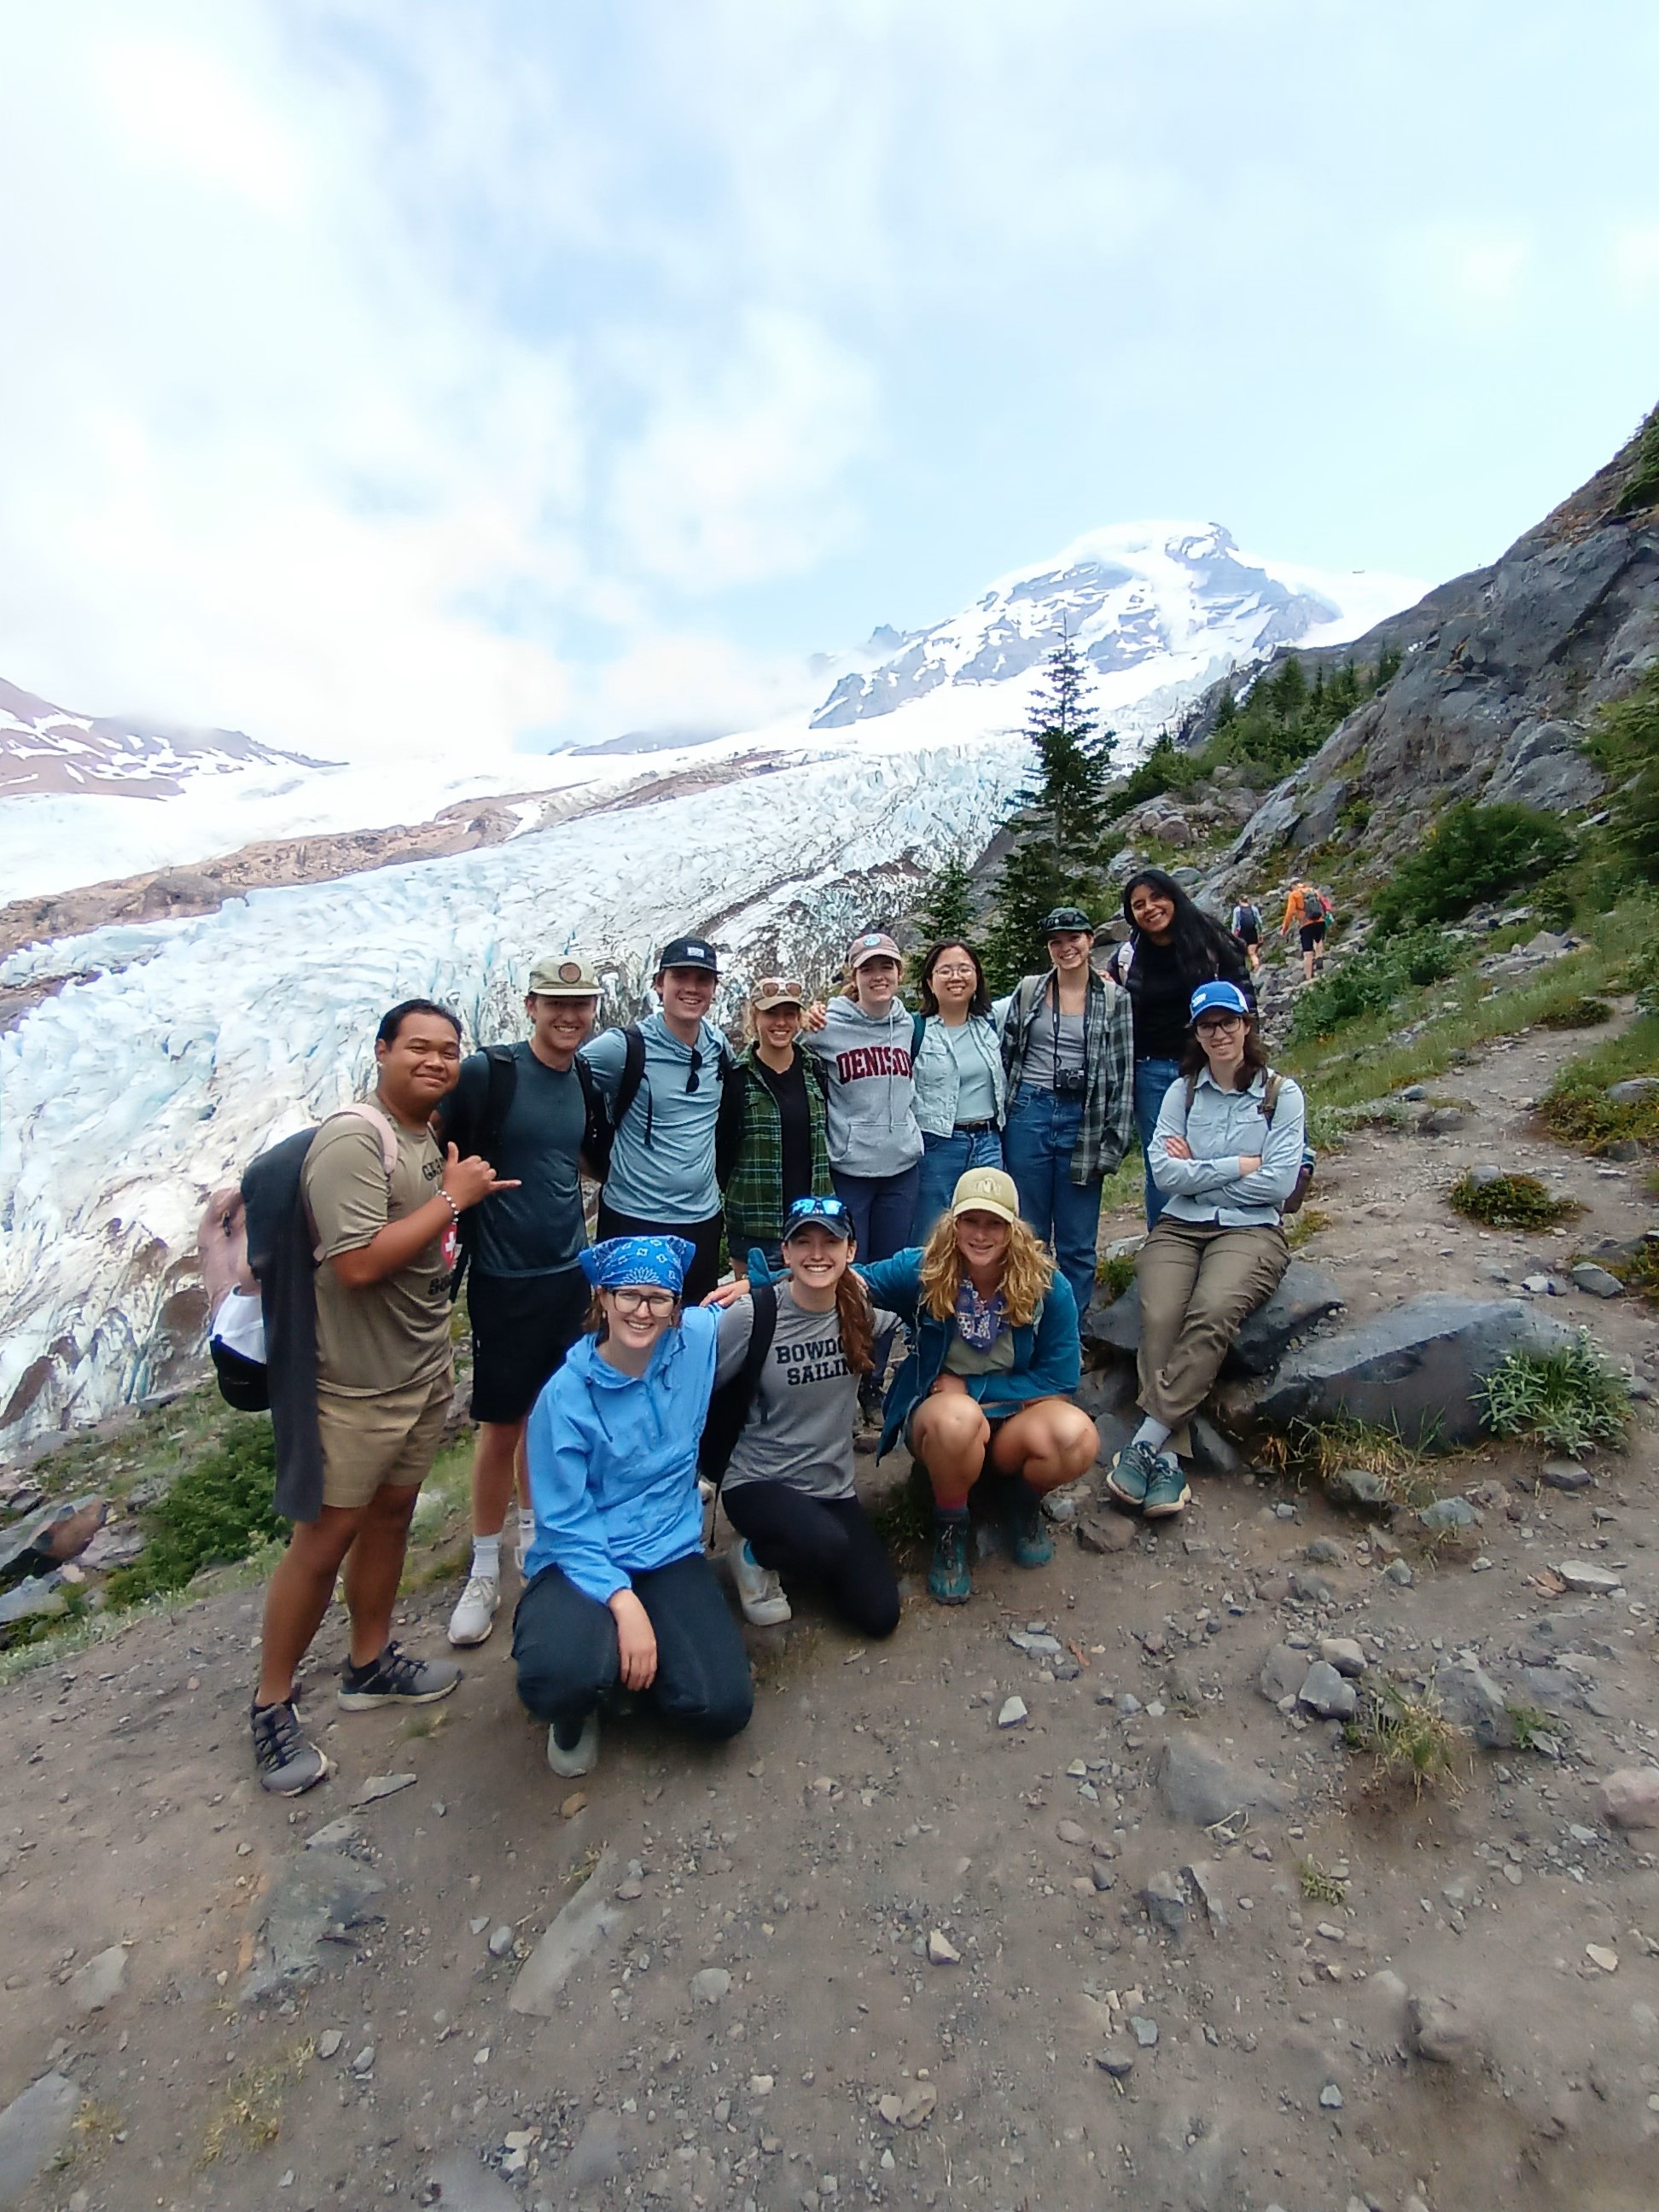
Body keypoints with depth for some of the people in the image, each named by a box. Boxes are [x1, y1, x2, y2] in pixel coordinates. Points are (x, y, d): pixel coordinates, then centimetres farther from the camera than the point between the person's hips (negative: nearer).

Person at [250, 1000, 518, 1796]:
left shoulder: (430, 1139, 7)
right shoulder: (354, 1138, -20)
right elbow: (359, 1262, -29)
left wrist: (475, 1193, 4)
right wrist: (452, 1197, -22)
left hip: (425, 1371, 8)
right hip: (357, 1384, -8)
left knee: (391, 1514, 19)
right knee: (324, 1539, 5)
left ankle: (371, 1664, 37)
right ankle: (272, 1705, 25)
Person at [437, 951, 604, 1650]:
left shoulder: (587, 1079, 3)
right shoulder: (486, 1072, -14)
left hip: (571, 1272, 5)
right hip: (505, 1279, -5)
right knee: (501, 1425, 5)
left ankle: (535, 1532, 39)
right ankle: (484, 1571, 24)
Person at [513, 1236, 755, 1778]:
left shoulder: (699, 1339, -9)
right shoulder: (566, 1396, -15)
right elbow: (565, 1525, -13)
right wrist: (624, 1603, -23)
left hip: (671, 1553, 3)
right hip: (584, 1560, -2)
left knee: (723, 1709, -14)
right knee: (560, 1679, -33)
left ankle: (618, 1658, 17)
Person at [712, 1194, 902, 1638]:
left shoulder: (863, 1307, -8)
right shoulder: (751, 1315, -19)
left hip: (833, 1485, 5)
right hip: (758, 1483, -4)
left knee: (879, 1614, -4)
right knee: (828, 1546, -34)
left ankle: (792, 1555, 23)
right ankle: (755, 1554, 3)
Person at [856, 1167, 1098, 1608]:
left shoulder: (1047, 1286, -13)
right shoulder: (922, 1271, -15)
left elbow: (1059, 1379, -9)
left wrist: (969, 1387, -14)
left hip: (1015, 1417, 2)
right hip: (938, 1415, -1)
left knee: (1077, 1436, -31)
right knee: (959, 1417, -38)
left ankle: (1025, 1503, 6)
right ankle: (950, 1529, -6)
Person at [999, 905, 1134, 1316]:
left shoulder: (1114, 1000, 2)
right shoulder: (1028, 991, 6)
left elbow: (1123, 1073, 1)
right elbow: (1006, 1055, 9)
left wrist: (1114, 1141, -5)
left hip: (1084, 1123, -1)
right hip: (1029, 1116, 1)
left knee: (1077, 1243, 7)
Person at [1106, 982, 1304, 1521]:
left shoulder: (1282, 1093, 6)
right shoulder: (1182, 1091, 12)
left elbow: (1278, 1183, -5)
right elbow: (1165, 1173, -1)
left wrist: (1198, 1171, -2)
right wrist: (1238, 1164, -5)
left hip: (1251, 1230, -2)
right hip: (1179, 1227, 2)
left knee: (1211, 1313, -33)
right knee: (1159, 1318, -28)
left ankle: (1145, 1443, -29)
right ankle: (1165, 1454, -24)